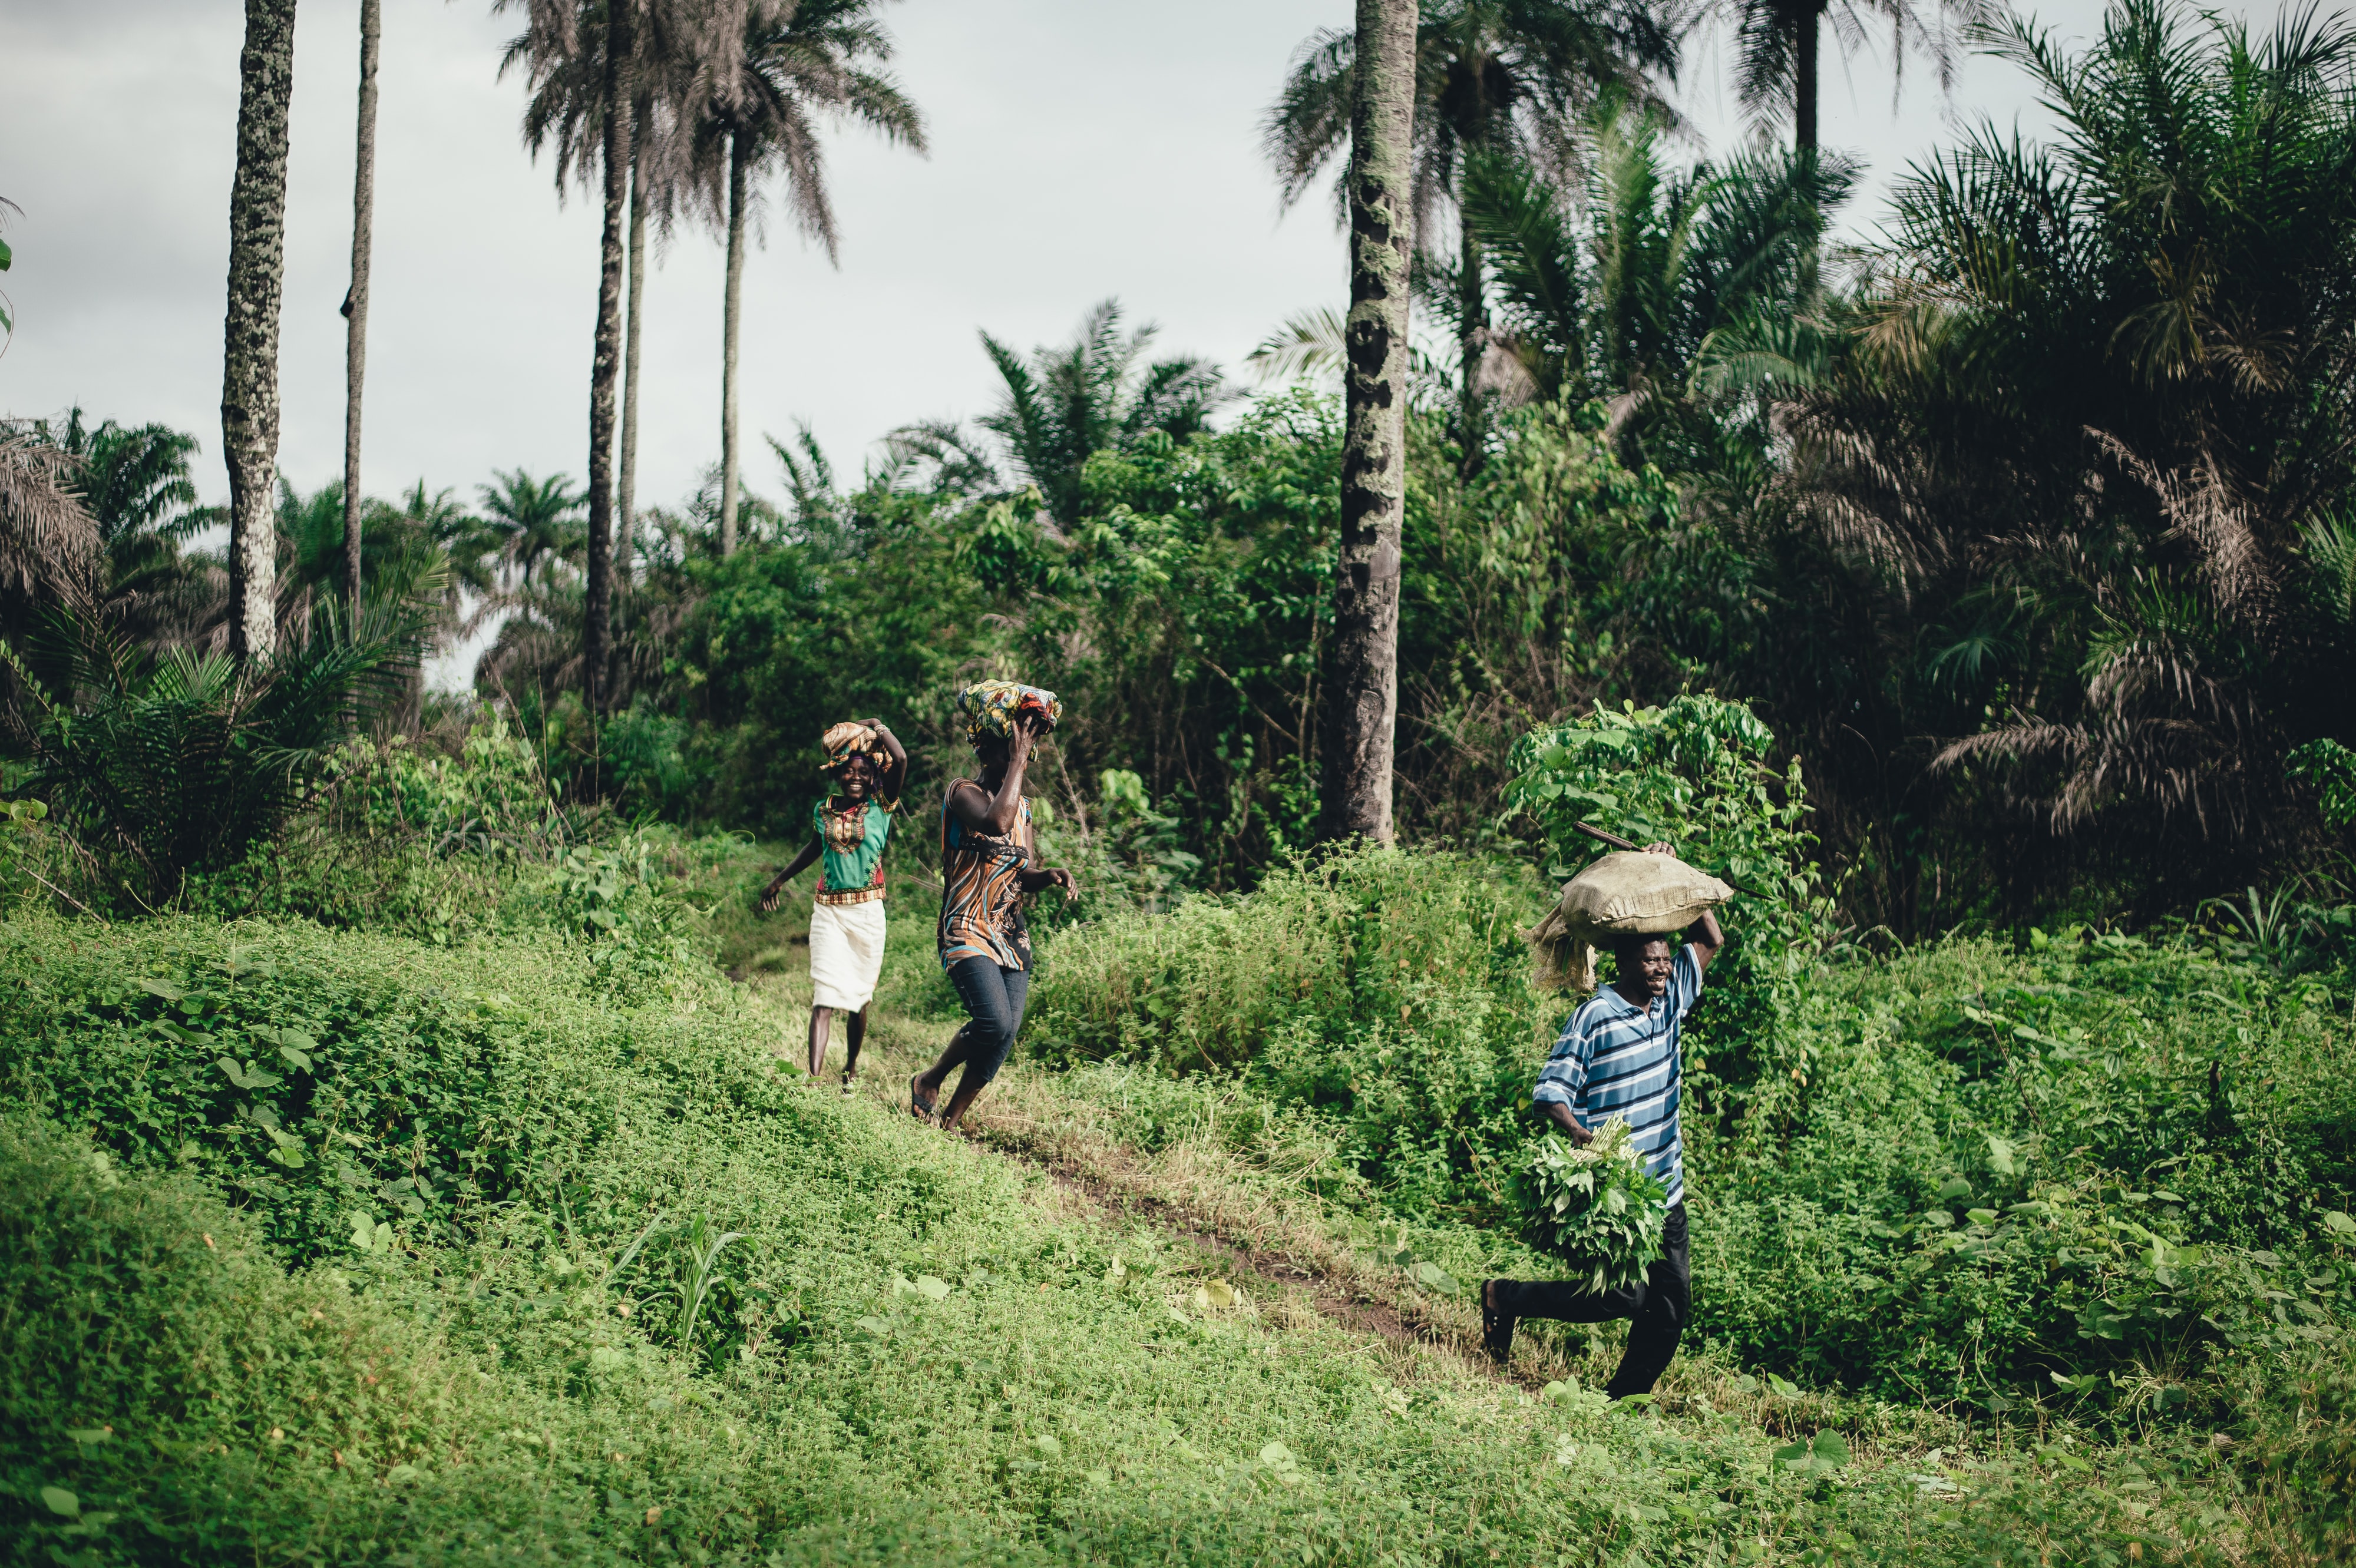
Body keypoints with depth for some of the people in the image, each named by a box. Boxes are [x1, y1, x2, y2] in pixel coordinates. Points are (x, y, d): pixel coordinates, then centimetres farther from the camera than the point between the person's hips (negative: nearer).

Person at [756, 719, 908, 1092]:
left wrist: (878, 728, -4)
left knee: (858, 998, 10)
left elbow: (900, 760, -18)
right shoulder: (823, 810, 5)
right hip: (828, 911, 1)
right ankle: (814, 1079, -20)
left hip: (868, 913, -1)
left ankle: (851, 1070, 30)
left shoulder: (880, 807, -2)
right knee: (824, 997, -11)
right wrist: (780, 880, 36)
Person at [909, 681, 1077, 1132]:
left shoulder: (1022, 803, 14)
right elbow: (998, 822, -30)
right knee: (994, 1022, -24)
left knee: (1007, 1032, -4)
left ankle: (949, 1122, 8)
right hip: (968, 931, -7)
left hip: (1012, 934, 7)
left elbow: (1023, 873, 15)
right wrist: (1017, 761, -20)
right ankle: (928, 1082, 3)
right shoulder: (963, 791, -8)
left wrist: (1049, 875, -9)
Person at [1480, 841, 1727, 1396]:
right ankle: (1506, 1298, 8)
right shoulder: (1596, 1017, -12)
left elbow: (1710, 940, 17)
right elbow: (1550, 1091, -14)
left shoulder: (1671, 1002, 7)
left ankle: (1621, 1402, 16)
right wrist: (1584, 1137, -31)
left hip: (1664, 1188, 7)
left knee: (1673, 1304, 4)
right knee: (1623, 1295, -10)